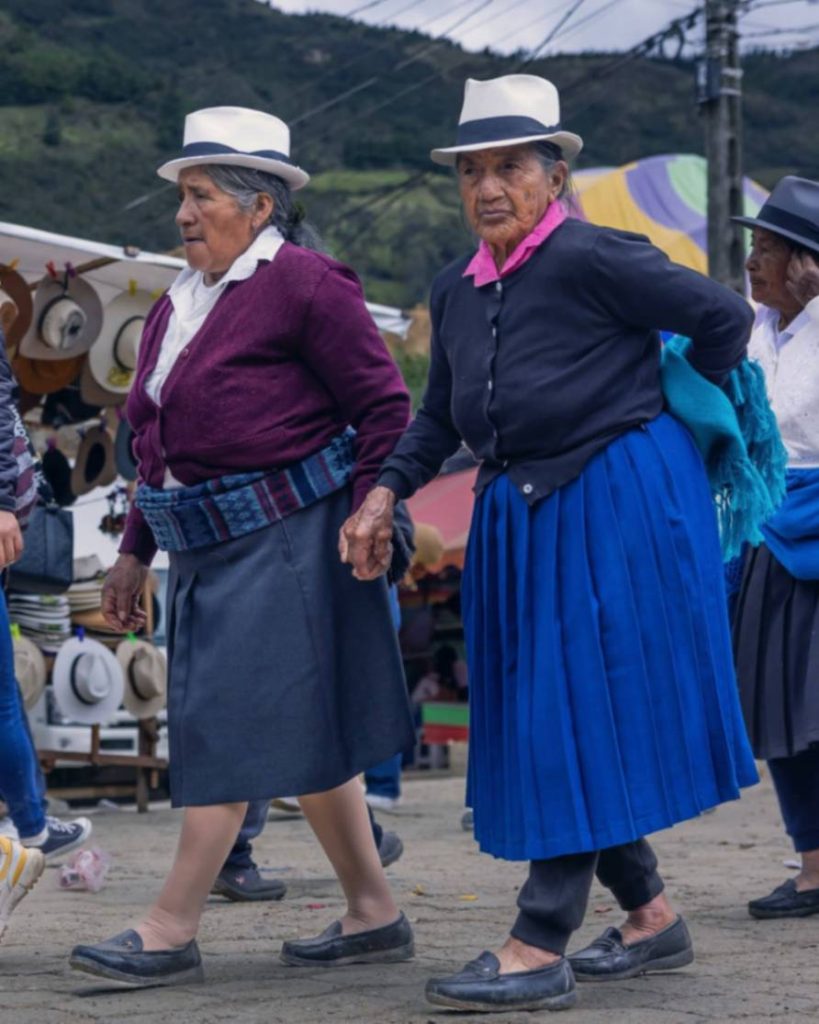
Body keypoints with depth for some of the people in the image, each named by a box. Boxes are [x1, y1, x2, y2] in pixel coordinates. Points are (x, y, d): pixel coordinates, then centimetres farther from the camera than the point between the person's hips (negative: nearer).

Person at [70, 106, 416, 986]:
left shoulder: (304, 284, -10)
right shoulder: (176, 306, 15)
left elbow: (384, 406, -11)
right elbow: (166, 443, 20)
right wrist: (136, 548, 18)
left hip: (281, 541, -9)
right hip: (211, 551, 9)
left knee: (230, 726, -6)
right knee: (304, 734, 12)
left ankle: (169, 933, -1)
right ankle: (374, 915, 20)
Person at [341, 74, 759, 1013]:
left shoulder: (590, 259, -15)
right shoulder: (457, 292, 8)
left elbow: (723, 317, -9)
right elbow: (439, 414, 19)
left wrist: (664, 411, 3)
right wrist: (384, 497, 6)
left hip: (615, 506, -8)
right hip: (519, 516, 8)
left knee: (582, 716, -6)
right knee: (539, 718, 11)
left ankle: (539, 950, -2)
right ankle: (649, 916, 25)